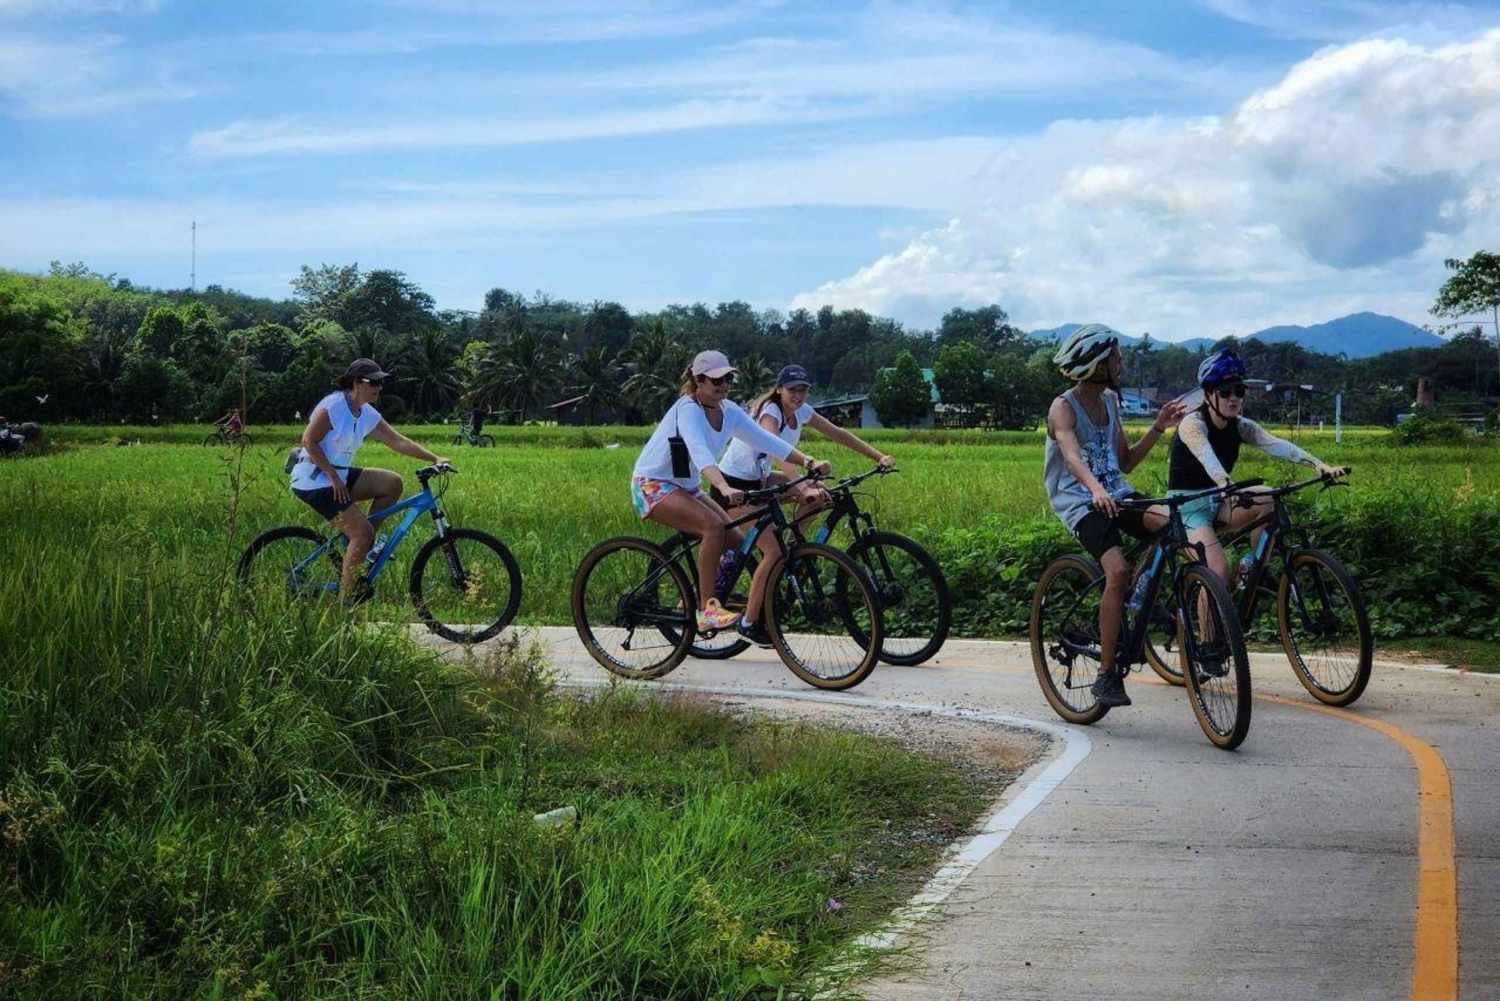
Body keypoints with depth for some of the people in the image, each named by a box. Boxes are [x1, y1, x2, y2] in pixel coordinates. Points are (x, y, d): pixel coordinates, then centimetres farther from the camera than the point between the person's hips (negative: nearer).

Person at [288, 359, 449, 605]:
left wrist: (434, 459, 0)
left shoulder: (367, 415, 7)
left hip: (340, 476, 9)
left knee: (393, 483, -2)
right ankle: (348, 596, -7)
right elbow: (309, 441, -19)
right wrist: (333, 476, -20)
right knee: (362, 532, -17)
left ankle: (364, 543, 6)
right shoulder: (334, 406, -17)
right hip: (314, 481, -9)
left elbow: (398, 441, 8)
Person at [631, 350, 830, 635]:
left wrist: (809, 462, -20)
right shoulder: (688, 410, -24)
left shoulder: (728, 411, -1)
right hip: (653, 485, -8)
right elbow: (700, 452, -41)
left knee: (735, 542, -2)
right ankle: (707, 609, -26)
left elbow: (766, 440, -8)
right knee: (713, 526, -29)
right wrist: (725, 488, -57)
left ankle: (693, 601, 15)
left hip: (686, 487, 8)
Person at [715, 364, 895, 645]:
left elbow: (838, 434, 1)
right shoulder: (770, 412, -24)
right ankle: (750, 623, -7)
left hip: (758, 480, 8)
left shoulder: (801, 411, 0)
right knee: (773, 551, -16)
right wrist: (803, 487, -54)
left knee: (819, 492, -5)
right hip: (733, 484, -8)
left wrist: (879, 457, -8)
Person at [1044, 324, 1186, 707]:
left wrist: (1158, 428, 5)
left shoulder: (1110, 401, 13)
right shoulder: (1063, 408, -10)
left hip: (1117, 494, 6)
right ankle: (1107, 675, -20)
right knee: (1118, 571, -30)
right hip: (1080, 503, -6)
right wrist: (1096, 490, -48)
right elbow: (1072, 456, -29)